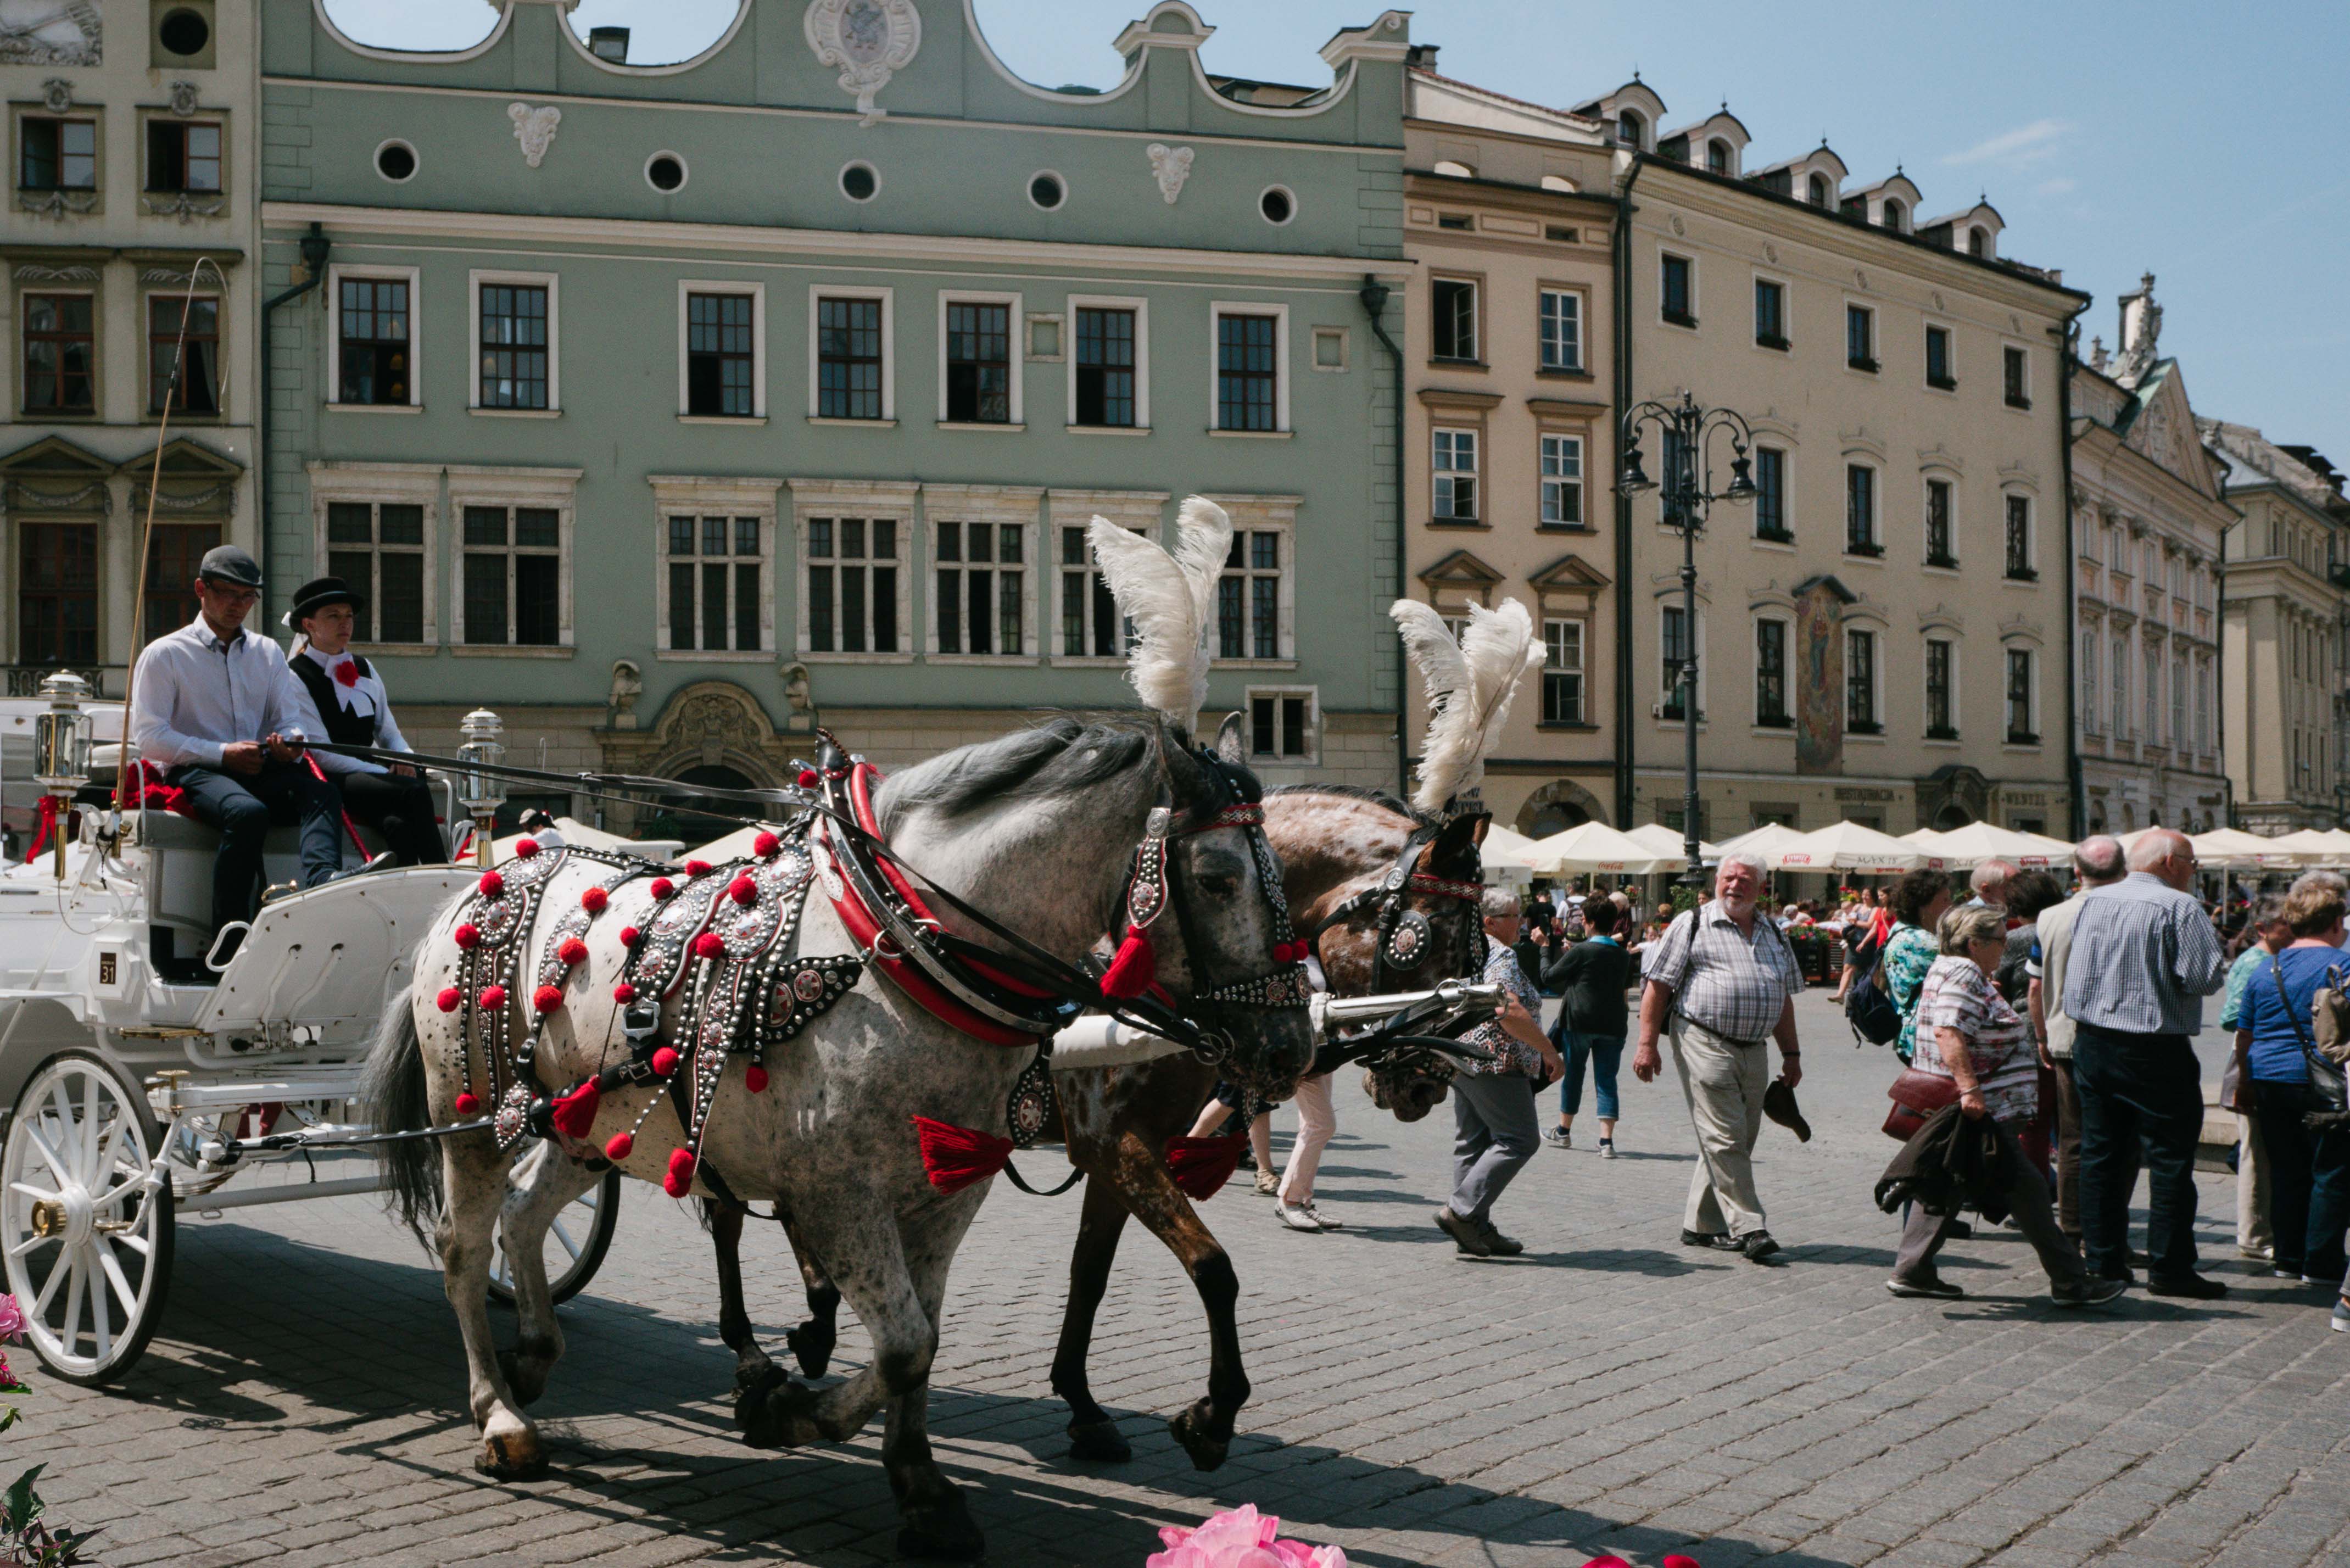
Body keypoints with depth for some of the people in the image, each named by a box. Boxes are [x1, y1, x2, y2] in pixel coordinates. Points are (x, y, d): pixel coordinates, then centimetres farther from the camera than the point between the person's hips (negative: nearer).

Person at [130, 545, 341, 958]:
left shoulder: (268, 653, 24)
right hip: (194, 773, -4)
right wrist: (222, 753, -14)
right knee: (248, 812, -38)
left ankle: (324, 887, -58)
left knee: (320, 791, -30)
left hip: (262, 771, 4)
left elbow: (291, 719, 16)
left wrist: (290, 742, -11)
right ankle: (228, 940, -34)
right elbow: (149, 737, -2)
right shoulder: (164, 655, 8)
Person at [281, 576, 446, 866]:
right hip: (328, 782, -5)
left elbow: (388, 731, 24)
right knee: (414, 791, -31)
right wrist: (386, 774, -16)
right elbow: (321, 753, -9)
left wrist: (404, 758, -1)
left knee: (399, 825, -32)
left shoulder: (364, 669, 19)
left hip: (369, 772, 5)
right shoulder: (297, 677, -1)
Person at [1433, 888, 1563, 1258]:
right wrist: (1549, 1052, -15)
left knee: (1472, 1143, 10)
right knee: (1519, 1140, -5)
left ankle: (1476, 1228, 12)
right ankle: (1462, 1211, -11)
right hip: (1494, 1062, -10)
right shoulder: (1500, 956, -15)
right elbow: (1510, 1014, -24)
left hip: (1461, 1059, 10)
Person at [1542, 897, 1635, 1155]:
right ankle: (1607, 1141, -6)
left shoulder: (1580, 951, -10)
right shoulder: (1624, 956, 6)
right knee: (1606, 1080, 3)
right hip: (1612, 1024, 3)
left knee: (1573, 1075, 12)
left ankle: (1563, 1132, 25)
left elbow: (1549, 977, -3)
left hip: (1579, 1022, -3)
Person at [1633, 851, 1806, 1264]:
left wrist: (1791, 1054, 19)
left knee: (1738, 1143, 7)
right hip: (1704, 1043, -6)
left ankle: (1702, 1224, 17)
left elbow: (1784, 998, 24)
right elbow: (1657, 985, -3)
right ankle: (1748, 1228, -6)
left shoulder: (1773, 934, 18)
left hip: (1753, 1051, 6)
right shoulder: (1692, 924, 1)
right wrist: (1647, 1044, -9)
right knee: (1724, 1140, -9)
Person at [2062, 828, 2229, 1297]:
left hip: (2091, 1043, 6)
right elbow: (2204, 978, -16)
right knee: (2170, 1158, 2)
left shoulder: (2092, 902, 8)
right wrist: (2218, 965, 3)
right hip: (2155, 1051, -6)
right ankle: (2169, 1267, 3)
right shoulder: (2179, 908, -13)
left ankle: (2103, 1259, 16)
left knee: (2100, 1153, 11)